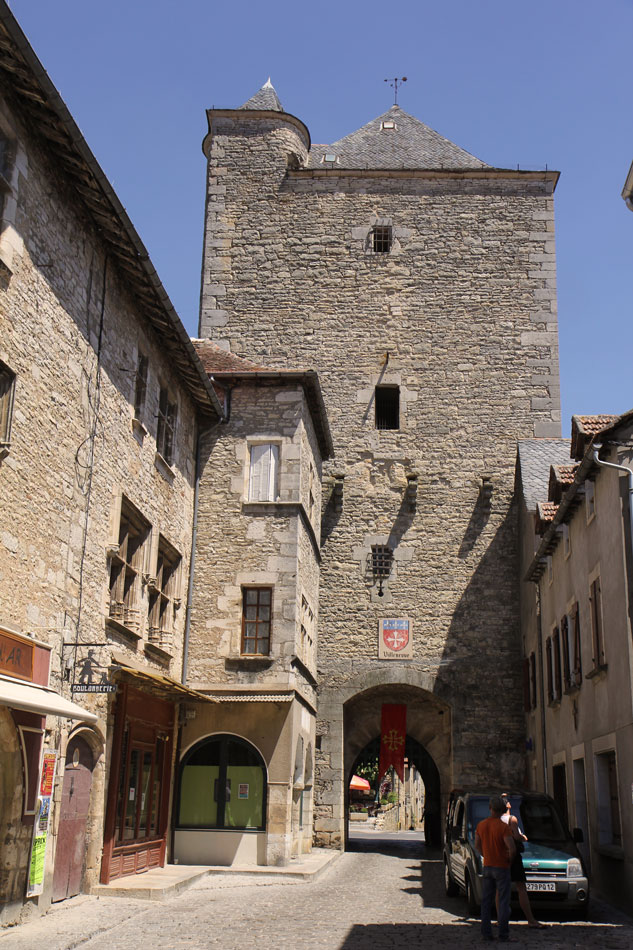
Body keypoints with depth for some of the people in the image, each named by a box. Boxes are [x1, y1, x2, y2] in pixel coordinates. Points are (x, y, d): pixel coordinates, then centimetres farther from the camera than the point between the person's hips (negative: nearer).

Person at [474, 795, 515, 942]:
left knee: (486, 900, 10)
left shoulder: (481, 825, 1)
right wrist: (509, 859, -4)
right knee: (503, 901, 2)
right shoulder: (503, 826, -17)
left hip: (487, 867, 5)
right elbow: (512, 848, -23)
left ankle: (486, 932, 11)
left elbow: (477, 845, 11)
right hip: (502, 867, -5)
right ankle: (503, 933, 2)